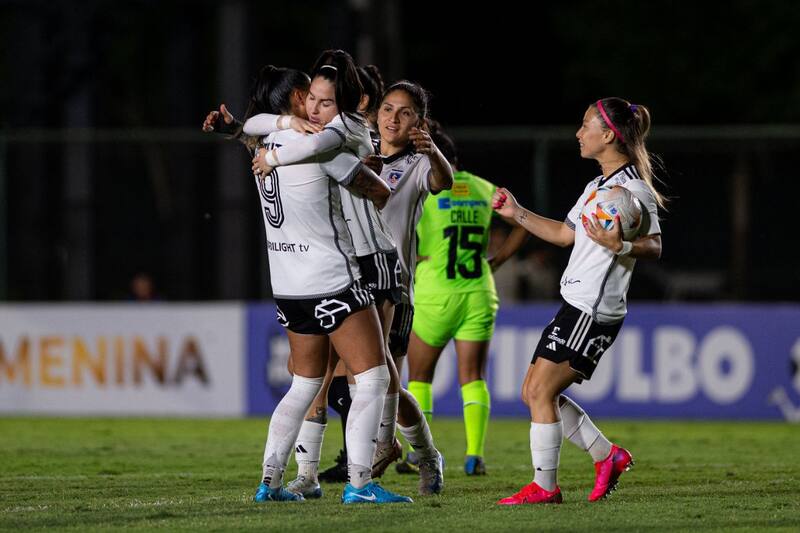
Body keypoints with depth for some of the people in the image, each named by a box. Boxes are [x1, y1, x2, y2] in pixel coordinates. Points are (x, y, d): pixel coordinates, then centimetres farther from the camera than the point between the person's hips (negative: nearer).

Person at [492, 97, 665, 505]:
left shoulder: (633, 189, -13)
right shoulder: (597, 187, 18)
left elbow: (654, 248, -20)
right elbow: (565, 233, 29)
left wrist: (618, 246, -38)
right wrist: (517, 214, 27)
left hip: (594, 311, -10)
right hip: (575, 305, 10)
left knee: (541, 391, -9)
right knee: (534, 392, 9)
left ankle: (544, 486, -3)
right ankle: (608, 456, 15)